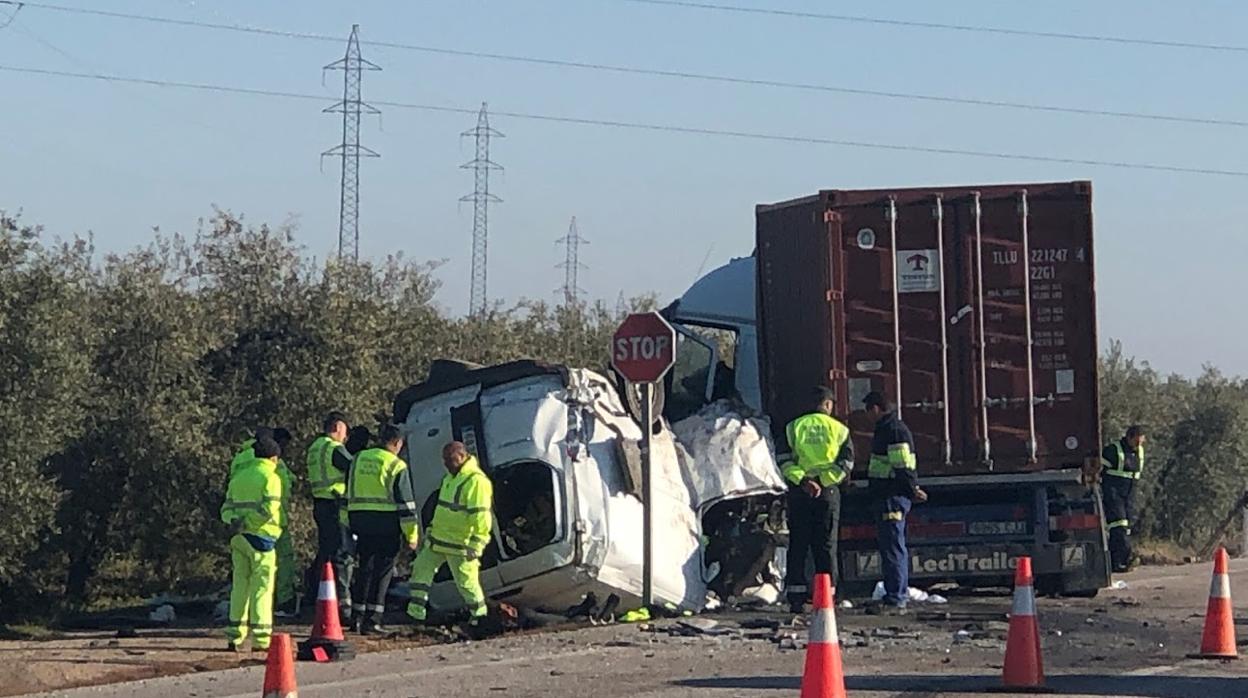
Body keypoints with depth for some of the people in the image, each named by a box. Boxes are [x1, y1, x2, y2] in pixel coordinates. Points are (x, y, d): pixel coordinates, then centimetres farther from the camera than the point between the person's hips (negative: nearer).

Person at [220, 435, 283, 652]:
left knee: (240, 585, 11)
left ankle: (235, 636, 10)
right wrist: (246, 525, -14)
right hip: (260, 537, -6)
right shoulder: (270, 477, -6)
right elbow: (268, 509, -18)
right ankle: (261, 638, -5)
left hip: (239, 538, 6)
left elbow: (226, 509, 10)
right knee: (261, 587, -3)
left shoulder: (238, 477, 16)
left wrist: (235, 521, -7)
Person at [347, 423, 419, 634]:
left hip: (360, 521, 5)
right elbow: (405, 503, -8)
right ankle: (371, 621, -2)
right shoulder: (396, 466, -7)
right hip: (387, 524, -5)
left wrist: (347, 525, 22)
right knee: (382, 571, 0)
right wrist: (411, 534, -4)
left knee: (364, 568, 15)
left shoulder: (358, 460, 11)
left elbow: (348, 495, 16)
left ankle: (357, 617, 15)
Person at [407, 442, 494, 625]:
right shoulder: (450, 477, 14)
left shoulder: (476, 481, -19)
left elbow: (481, 516, -23)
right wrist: (432, 530, 26)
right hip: (438, 540, 10)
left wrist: (476, 545, -26)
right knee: (421, 569, 11)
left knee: (466, 582, -6)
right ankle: (416, 614, 17)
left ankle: (481, 618, 8)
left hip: (459, 545, -10)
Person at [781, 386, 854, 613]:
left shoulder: (793, 427, 4)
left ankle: (796, 597, 2)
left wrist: (802, 480, -13)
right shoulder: (838, 429, 4)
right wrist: (823, 481, -9)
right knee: (826, 546, 5)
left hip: (798, 492, 1)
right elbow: (846, 463, -5)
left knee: (797, 545, 5)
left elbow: (784, 460, -7)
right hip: (828, 492, 0)